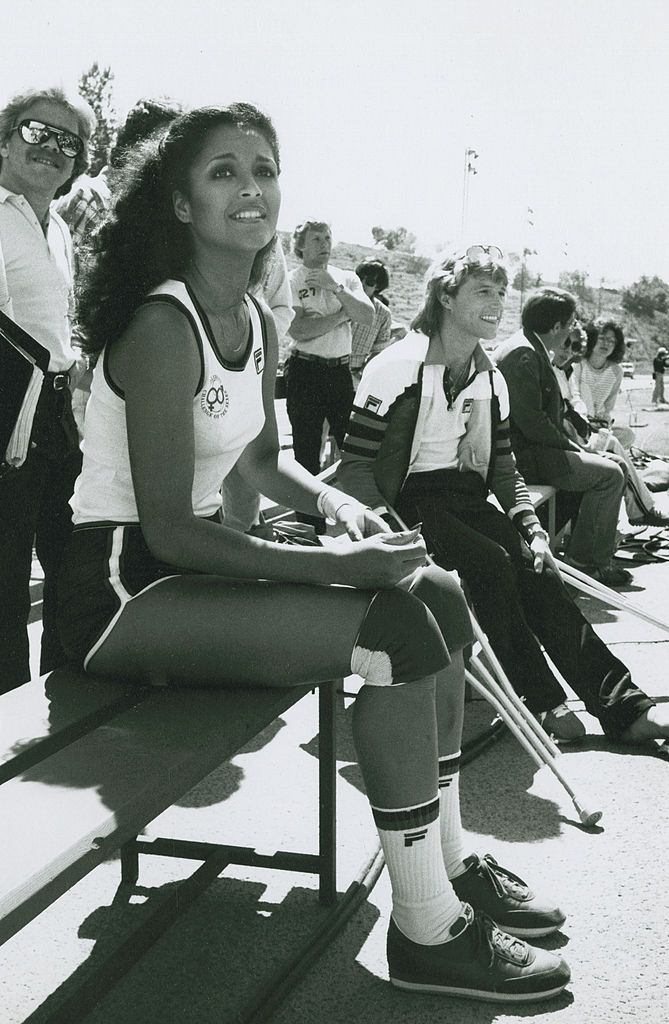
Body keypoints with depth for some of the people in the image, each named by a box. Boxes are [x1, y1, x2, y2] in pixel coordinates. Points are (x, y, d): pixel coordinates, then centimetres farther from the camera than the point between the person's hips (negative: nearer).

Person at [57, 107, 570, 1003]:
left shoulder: (256, 323, 9)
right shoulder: (163, 327, -19)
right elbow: (167, 529, -23)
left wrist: (333, 501, 2)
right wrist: (334, 564, -25)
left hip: (188, 562, 9)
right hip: (121, 591, -9)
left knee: (438, 596, 3)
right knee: (400, 631, -23)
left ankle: (446, 863, 12)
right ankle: (428, 936, -11)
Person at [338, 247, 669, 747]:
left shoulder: (491, 379, 13)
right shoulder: (398, 367, -8)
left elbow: (503, 466, 17)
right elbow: (356, 466, -11)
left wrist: (531, 527, 0)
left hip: (468, 499, 6)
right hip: (411, 503, -5)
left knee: (537, 570, -17)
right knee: (493, 564, -29)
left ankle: (624, 707, -19)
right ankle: (541, 701, -17)